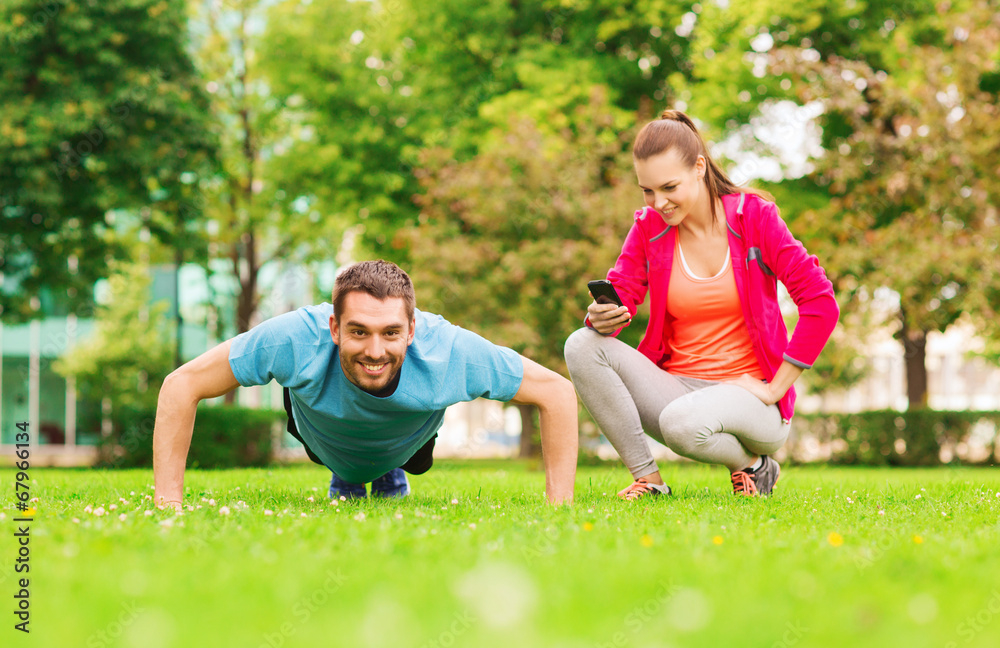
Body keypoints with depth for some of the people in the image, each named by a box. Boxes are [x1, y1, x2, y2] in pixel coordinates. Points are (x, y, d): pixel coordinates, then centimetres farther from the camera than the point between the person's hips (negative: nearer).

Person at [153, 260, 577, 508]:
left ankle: (392, 477, 53)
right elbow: (181, 384, -38)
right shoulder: (297, 340, -48)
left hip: (405, 443, 1)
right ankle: (344, 480, 51)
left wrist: (558, 507, -37)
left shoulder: (449, 352, -46)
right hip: (326, 435, -1)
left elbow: (557, 392, -33)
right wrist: (168, 506, -41)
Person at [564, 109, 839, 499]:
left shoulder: (753, 215, -7)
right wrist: (601, 317, -29)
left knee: (683, 421, -38)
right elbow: (619, 296, -4)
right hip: (677, 387, 4)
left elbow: (821, 305, -13)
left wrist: (774, 390, -14)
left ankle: (752, 463, -3)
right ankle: (648, 479, -11)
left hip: (745, 391, -4)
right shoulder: (649, 227, 3)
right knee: (582, 345, -19)